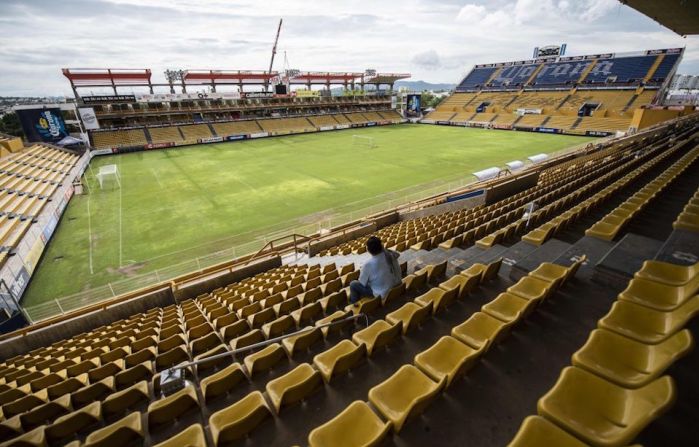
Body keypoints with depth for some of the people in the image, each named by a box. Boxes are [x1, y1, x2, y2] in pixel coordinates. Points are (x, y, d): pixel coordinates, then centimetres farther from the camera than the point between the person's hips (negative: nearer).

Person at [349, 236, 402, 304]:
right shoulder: (390, 254, -19)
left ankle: (354, 303, 28)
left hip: (382, 292, -6)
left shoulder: (369, 264, -31)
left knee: (353, 284, 7)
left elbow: (362, 282, -14)